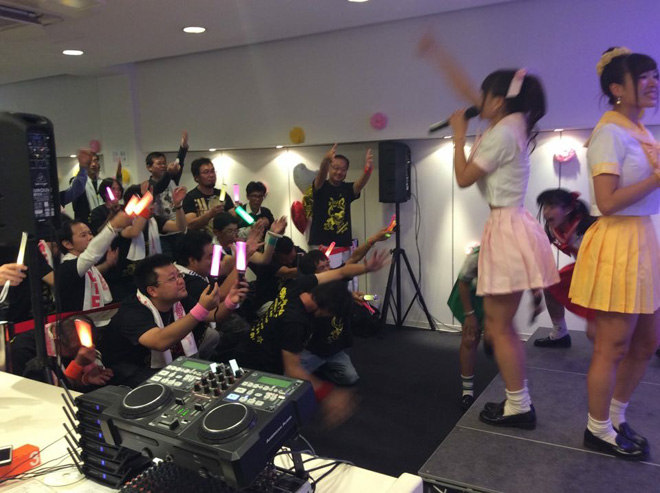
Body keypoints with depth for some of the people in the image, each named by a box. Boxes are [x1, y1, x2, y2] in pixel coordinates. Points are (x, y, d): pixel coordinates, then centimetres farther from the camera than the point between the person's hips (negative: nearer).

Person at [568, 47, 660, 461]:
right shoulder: (611, 133, -15)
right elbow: (607, 202, -22)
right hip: (618, 243, -9)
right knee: (613, 346, 2)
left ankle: (616, 419, 34)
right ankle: (598, 430, 21)